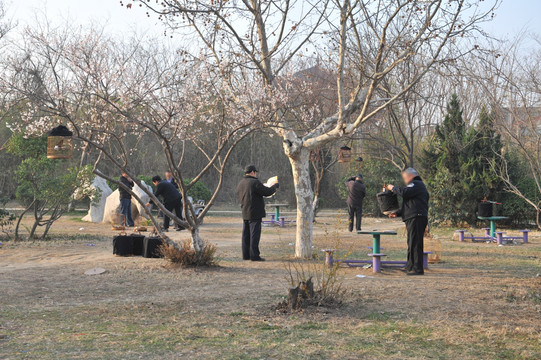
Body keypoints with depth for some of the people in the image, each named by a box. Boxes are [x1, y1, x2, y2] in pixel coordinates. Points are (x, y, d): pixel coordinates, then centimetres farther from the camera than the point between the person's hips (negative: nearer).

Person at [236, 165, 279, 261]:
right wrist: (275, 186, 5)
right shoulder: (255, 183, -15)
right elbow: (268, 192, -14)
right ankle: (254, 255, -6)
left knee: (246, 234, 11)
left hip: (245, 213, 8)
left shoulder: (240, 184, 11)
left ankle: (246, 255, 15)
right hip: (255, 213, -8)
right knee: (255, 234, -6)